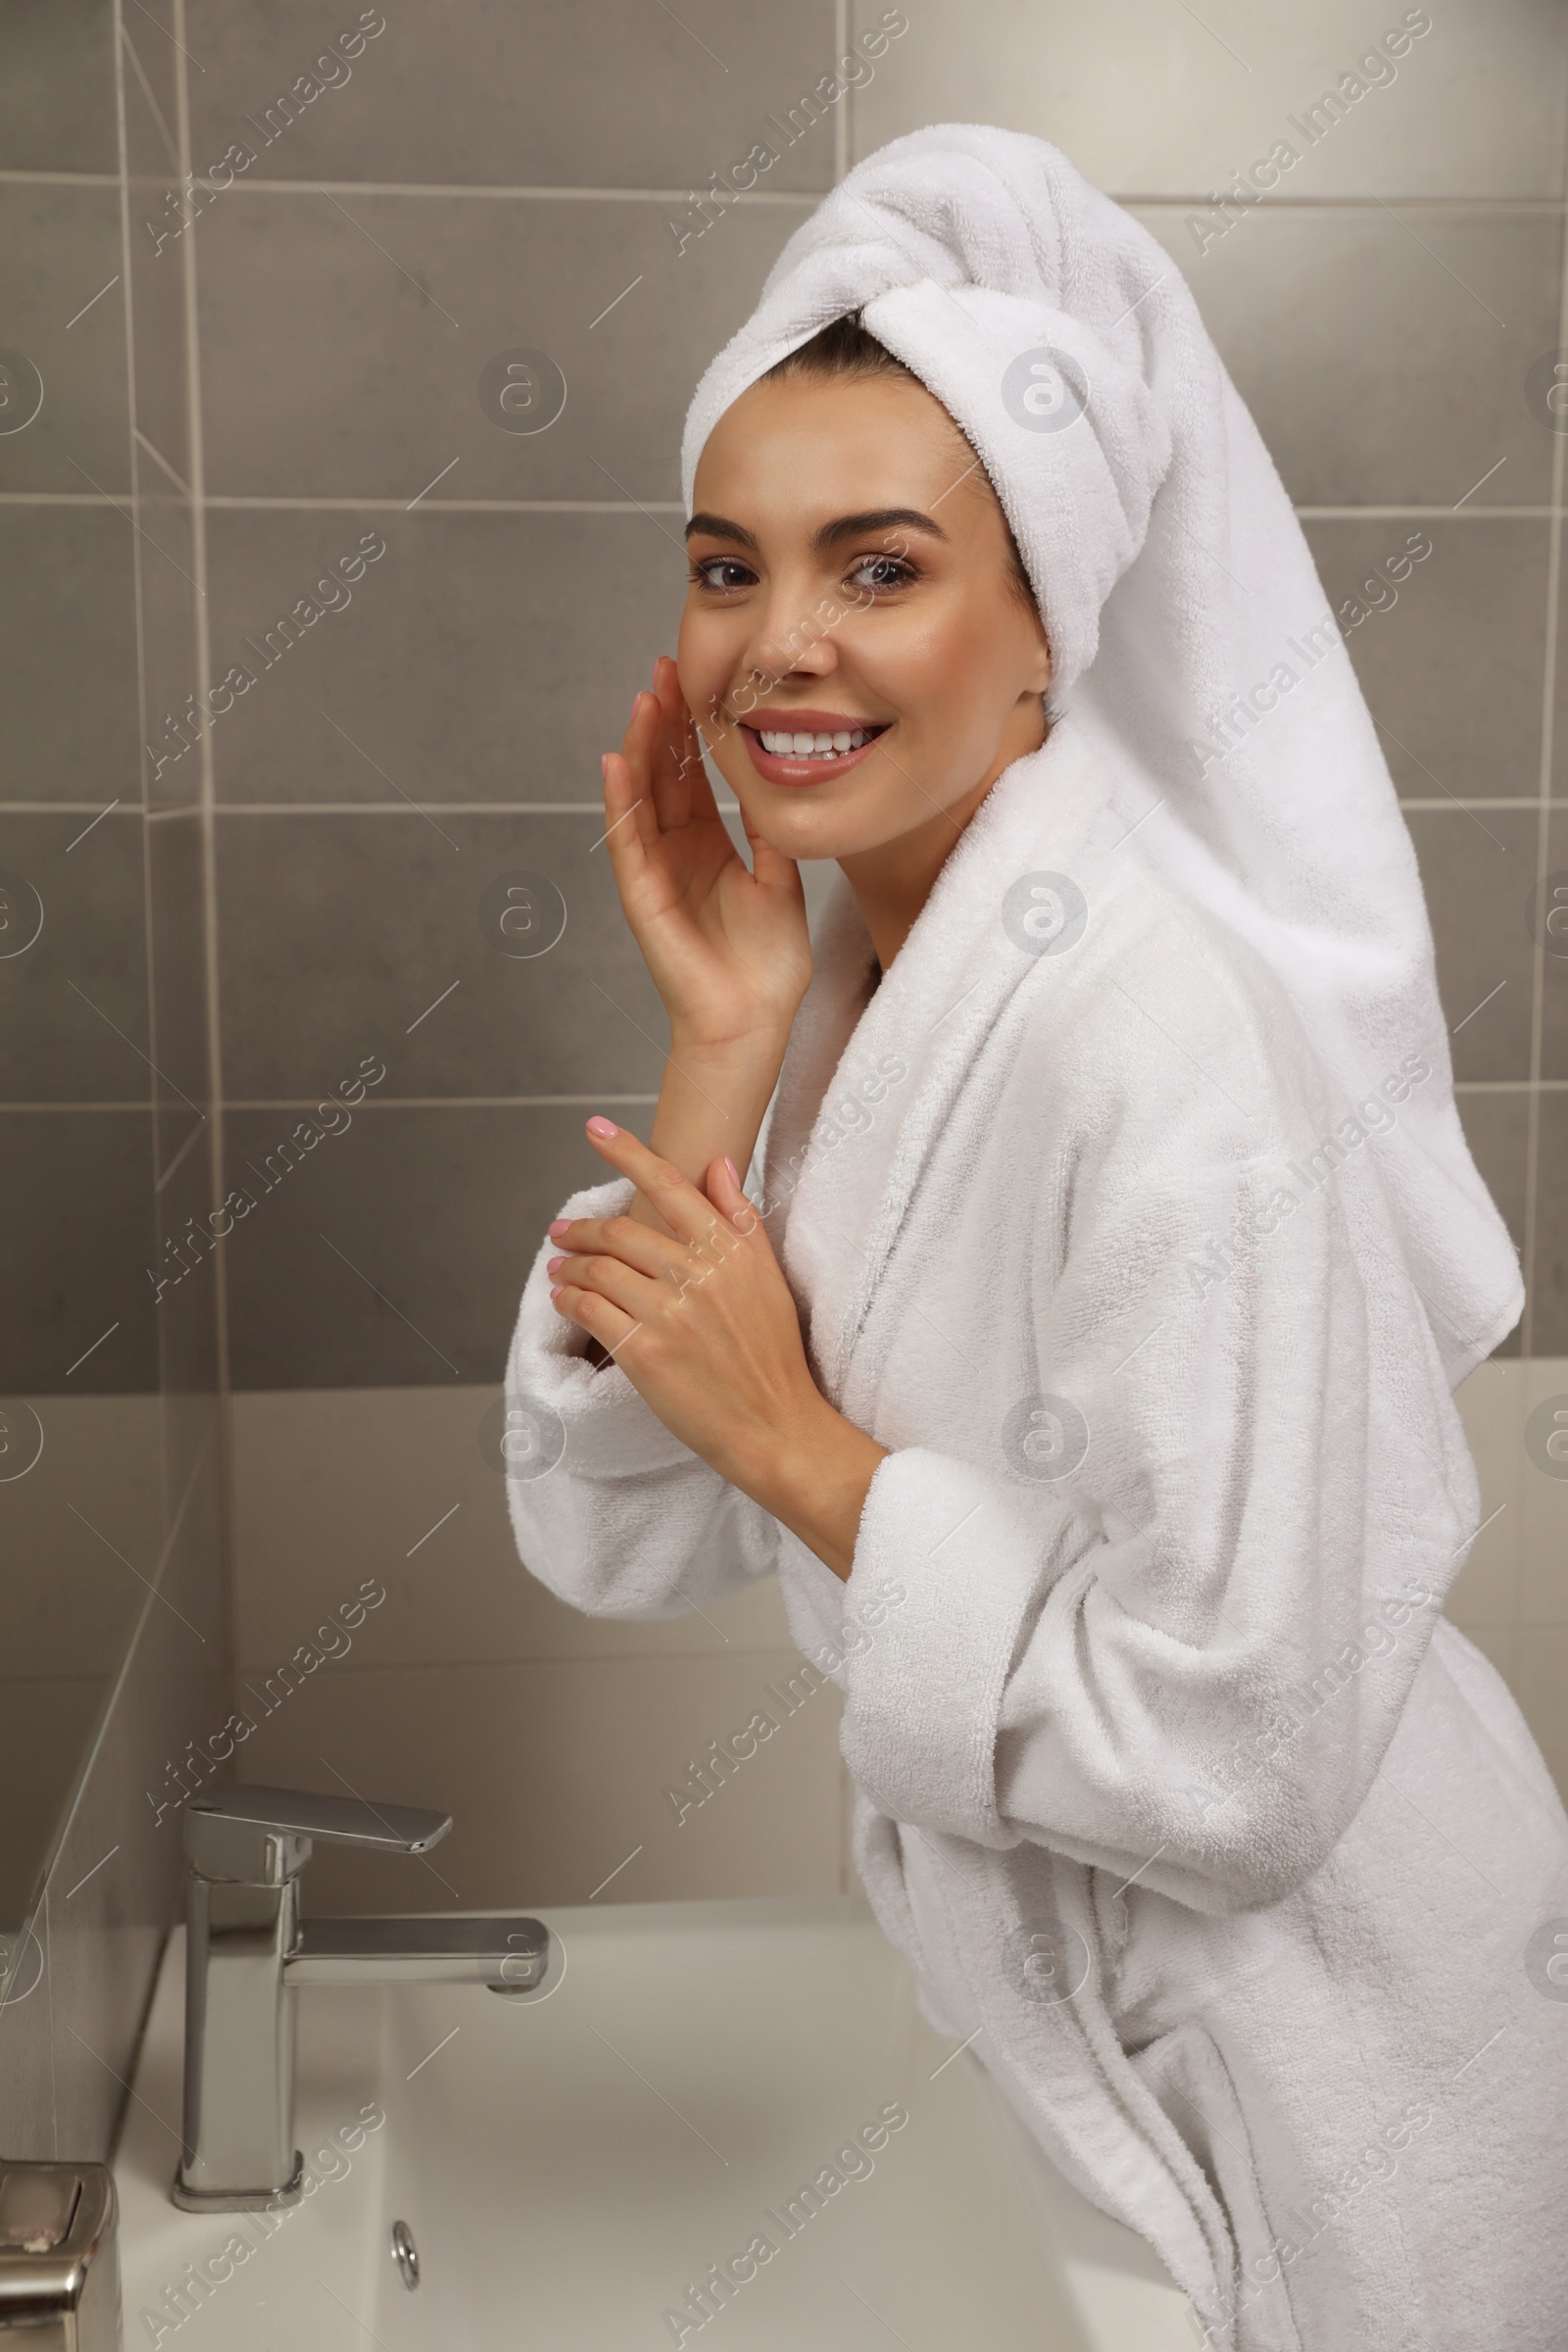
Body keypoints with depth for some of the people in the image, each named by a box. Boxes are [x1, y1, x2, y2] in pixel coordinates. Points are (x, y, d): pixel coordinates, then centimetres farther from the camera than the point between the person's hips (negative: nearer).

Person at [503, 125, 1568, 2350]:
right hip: (1027, 1966, 7)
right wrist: (721, 1054, -17)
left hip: (1298, 2034, -7)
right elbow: (620, 1550, -8)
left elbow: (1238, 1767, -28)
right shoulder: (838, 967, -6)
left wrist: (793, 1438, -22)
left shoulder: (1164, 1036, -28)